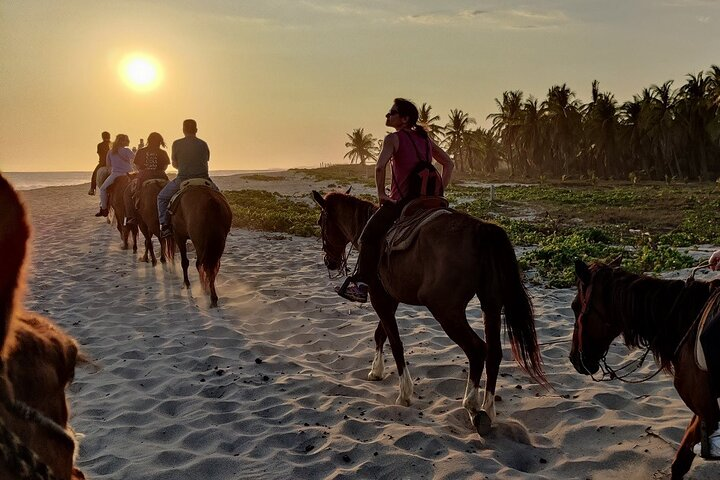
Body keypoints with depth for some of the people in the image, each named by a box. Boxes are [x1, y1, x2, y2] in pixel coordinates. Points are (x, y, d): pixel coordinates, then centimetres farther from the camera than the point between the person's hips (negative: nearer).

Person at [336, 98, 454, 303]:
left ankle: (361, 283, 1)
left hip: (400, 201, -6)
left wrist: (381, 194, -11)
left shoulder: (393, 138, -6)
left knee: (369, 236, 7)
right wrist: (440, 191, 16)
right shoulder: (425, 138, 14)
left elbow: (380, 167, -22)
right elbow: (449, 164, 18)